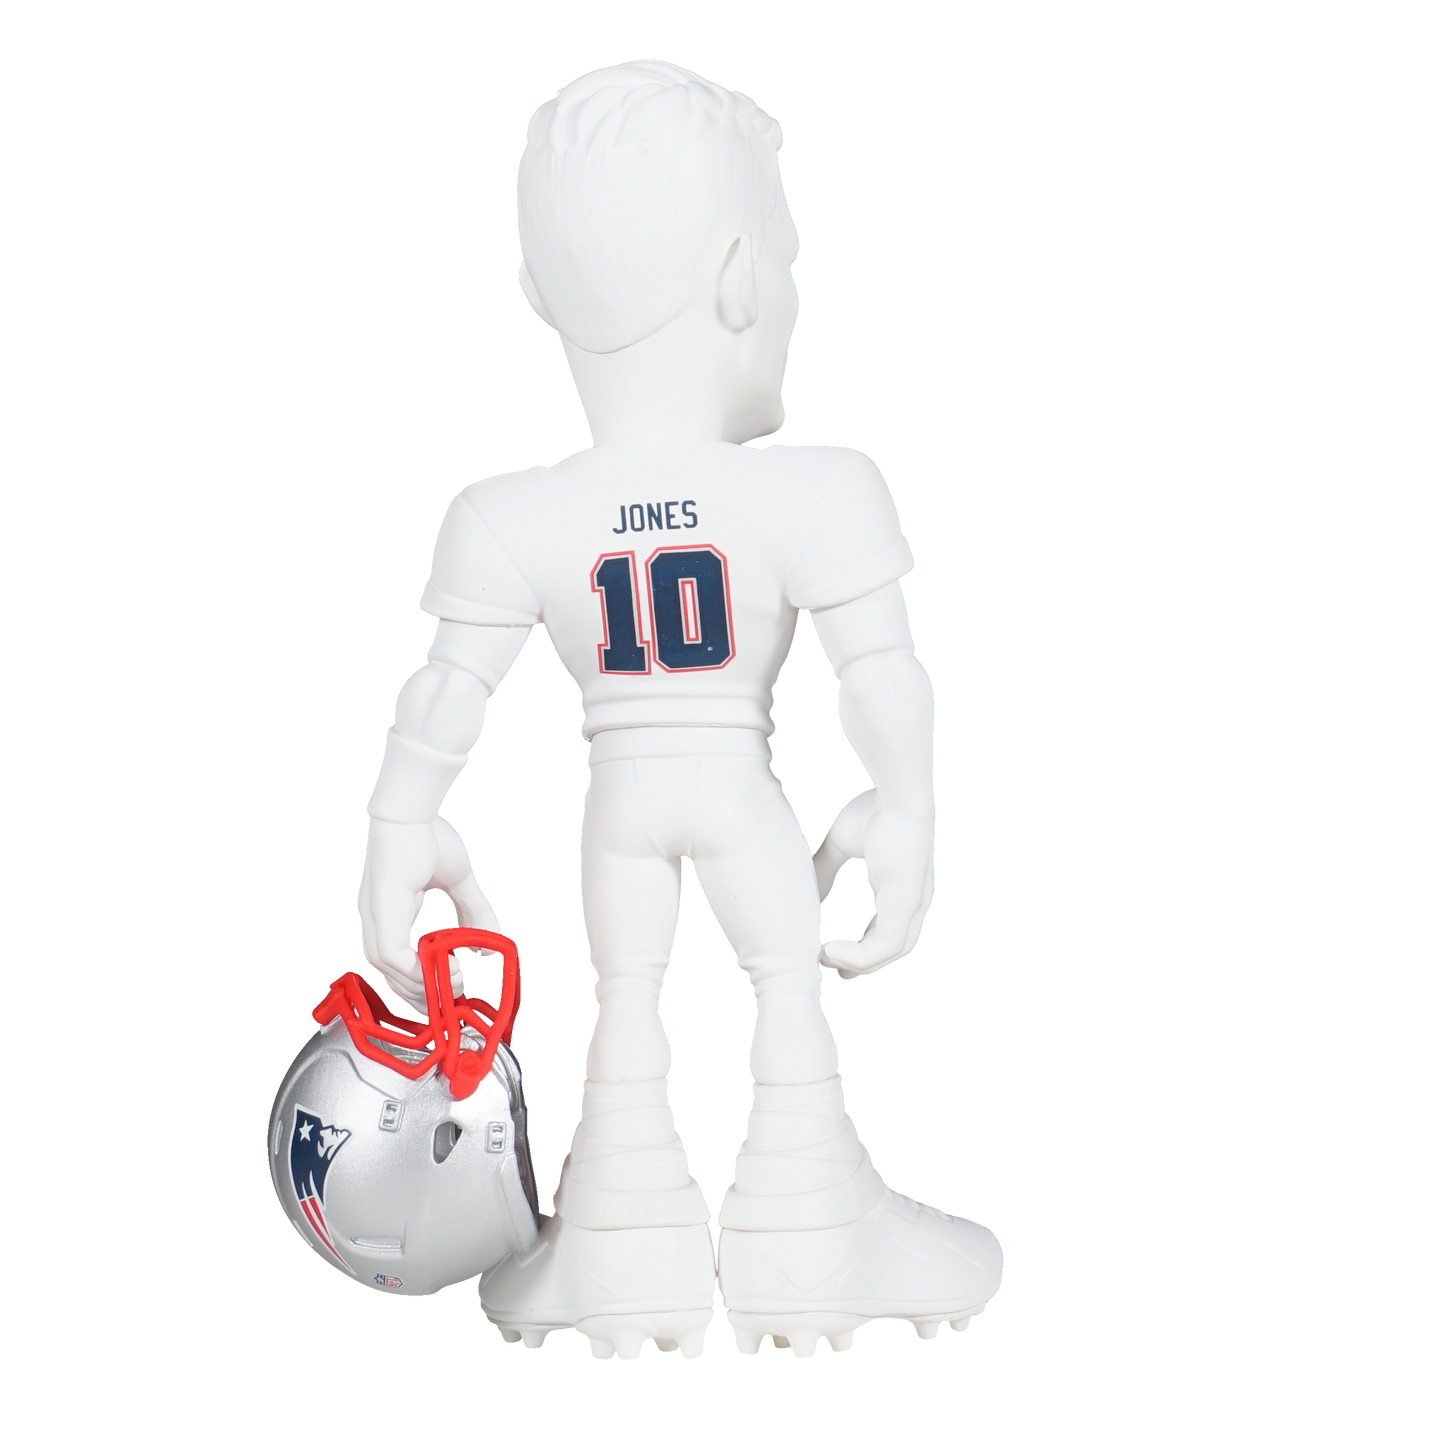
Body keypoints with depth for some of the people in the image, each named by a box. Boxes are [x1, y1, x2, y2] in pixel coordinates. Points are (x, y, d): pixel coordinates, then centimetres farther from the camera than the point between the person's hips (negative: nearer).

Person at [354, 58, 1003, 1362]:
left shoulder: (515, 522, -7)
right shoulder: (815, 496, -13)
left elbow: (445, 697, -5)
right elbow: (883, 679, -13)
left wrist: (400, 829, 5)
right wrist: (903, 812, 0)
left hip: (618, 806, 2)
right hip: (745, 797, -2)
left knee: (625, 1008, 13)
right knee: (791, 996, 13)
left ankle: (634, 1261, 27)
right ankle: (801, 1248, 24)